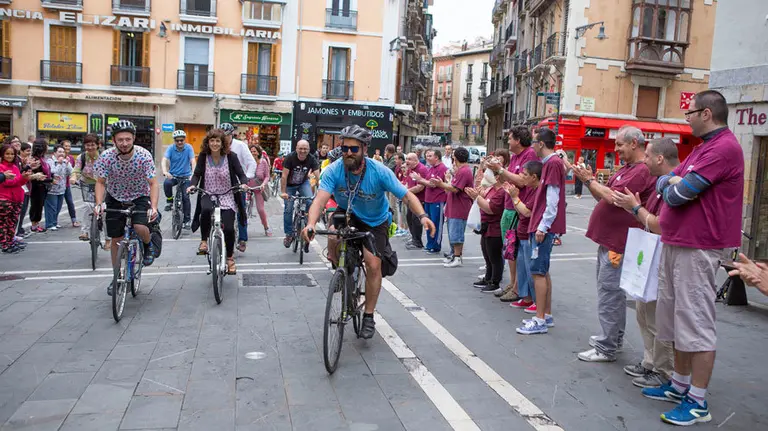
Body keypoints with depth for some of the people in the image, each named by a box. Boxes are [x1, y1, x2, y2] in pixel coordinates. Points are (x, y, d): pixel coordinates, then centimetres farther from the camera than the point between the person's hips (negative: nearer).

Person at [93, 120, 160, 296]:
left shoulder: (144, 156, -24)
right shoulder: (106, 156, -21)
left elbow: (153, 184, -23)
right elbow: (100, 182, -12)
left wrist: (153, 207, -38)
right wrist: (99, 203, -29)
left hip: (139, 197, -2)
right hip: (115, 199, 2)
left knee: (140, 227, -28)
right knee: (116, 239, 5)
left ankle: (148, 245, 9)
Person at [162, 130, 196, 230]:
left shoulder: (189, 148, -8)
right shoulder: (170, 148, -6)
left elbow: (192, 161, -18)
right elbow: (165, 160, -19)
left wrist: (194, 173, -36)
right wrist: (165, 171, -39)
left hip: (185, 176, -1)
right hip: (173, 175, 1)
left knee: (186, 197, -7)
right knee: (167, 183, -32)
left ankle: (186, 221, 5)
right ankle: (169, 200, -5)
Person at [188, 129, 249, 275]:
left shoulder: (231, 156, -7)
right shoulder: (203, 156, -3)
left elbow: (241, 174, -6)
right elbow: (197, 174, -1)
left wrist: (244, 183, -26)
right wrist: (192, 185, -21)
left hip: (227, 197, 0)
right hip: (208, 195, 0)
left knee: (229, 228, -11)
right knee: (206, 210, -36)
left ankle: (230, 257, 16)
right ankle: (204, 241, -11)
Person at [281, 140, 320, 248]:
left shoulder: (312, 160, -20)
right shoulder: (290, 158, -24)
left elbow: (318, 176, -26)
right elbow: (284, 176, -24)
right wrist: (283, 192, -31)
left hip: (303, 183, 1)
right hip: (290, 185, -1)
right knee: (288, 209, -5)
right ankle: (289, 234, 12)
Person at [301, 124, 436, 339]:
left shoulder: (379, 172, -26)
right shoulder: (334, 170, -24)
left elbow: (406, 195, -23)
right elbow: (321, 199, -35)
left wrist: (422, 215, -41)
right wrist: (311, 224, -54)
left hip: (375, 221, -1)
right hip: (347, 214, 1)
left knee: (373, 265, -10)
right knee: (333, 236, -31)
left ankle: (368, 317, 8)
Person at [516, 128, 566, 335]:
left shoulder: (553, 163, -13)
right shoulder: (550, 163, 17)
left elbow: (552, 199, -19)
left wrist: (543, 226, -19)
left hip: (544, 227, -10)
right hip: (541, 225, 10)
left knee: (538, 271, -7)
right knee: (542, 271, 13)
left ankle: (540, 320, -2)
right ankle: (547, 315, 21)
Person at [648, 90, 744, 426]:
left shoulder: (723, 147, -16)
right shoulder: (703, 147, 19)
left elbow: (677, 194, -21)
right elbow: (663, 182, 16)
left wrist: (672, 186, 2)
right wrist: (673, 181, -6)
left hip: (697, 248, -10)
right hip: (675, 244, 10)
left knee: (696, 323, -4)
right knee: (677, 318, 17)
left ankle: (698, 402, 5)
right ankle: (680, 385, 29)